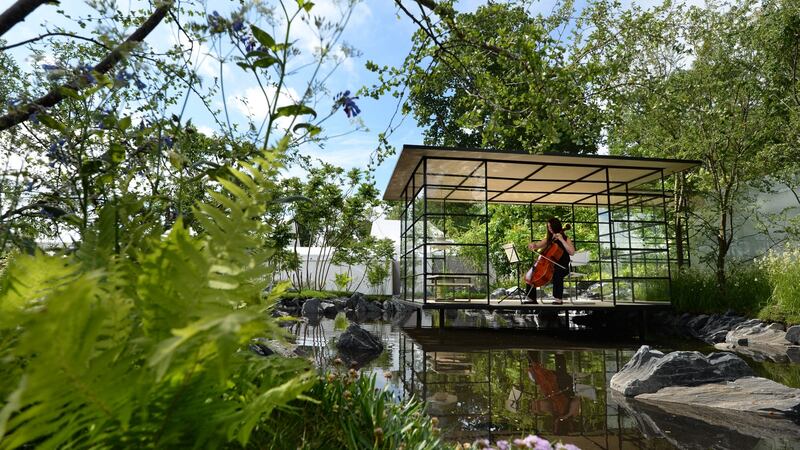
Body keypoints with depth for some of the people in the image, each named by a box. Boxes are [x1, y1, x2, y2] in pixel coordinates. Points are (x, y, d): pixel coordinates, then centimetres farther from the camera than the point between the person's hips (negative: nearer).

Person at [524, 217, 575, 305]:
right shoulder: (548, 239, 16)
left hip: (562, 267, -6)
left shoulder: (565, 239, 1)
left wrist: (561, 240, -17)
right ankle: (531, 298, -7)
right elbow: (536, 245, 13)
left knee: (557, 273, -39)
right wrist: (532, 245, -11)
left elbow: (572, 252, -15)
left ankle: (559, 299, -32)